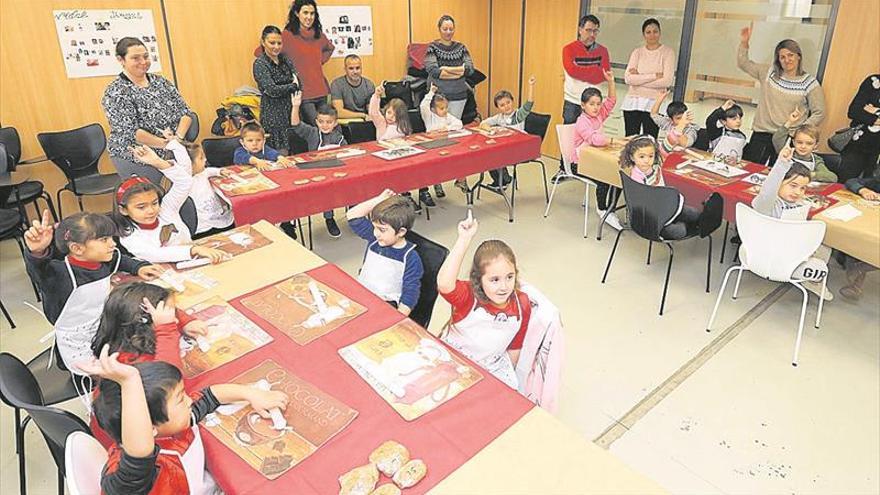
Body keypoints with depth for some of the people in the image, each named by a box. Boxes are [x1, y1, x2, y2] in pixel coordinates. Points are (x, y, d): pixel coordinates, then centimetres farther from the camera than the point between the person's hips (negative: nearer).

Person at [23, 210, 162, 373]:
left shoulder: (105, 261, -6)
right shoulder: (62, 274, -28)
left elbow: (121, 260, 17)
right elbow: (39, 271, -51)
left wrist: (138, 267, 2)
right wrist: (38, 253, -70)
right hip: (81, 352, -6)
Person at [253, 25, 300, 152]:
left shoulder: (285, 59, 11)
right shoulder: (260, 64, -6)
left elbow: (298, 84, 6)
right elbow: (271, 90, -16)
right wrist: (292, 86, -3)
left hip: (291, 111, 6)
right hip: (273, 115, -6)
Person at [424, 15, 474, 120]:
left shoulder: (461, 47, 8)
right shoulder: (433, 47, -2)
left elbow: (470, 69, -4)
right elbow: (433, 71, -15)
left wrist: (447, 69, -15)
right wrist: (459, 71, -13)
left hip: (458, 95, 3)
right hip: (437, 94, -3)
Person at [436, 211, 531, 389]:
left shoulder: (522, 304, -13)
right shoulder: (469, 295, -26)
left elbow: (515, 346, 3)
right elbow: (444, 284, -51)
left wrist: (508, 374, 12)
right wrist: (464, 239, -53)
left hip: (493, 366, 4)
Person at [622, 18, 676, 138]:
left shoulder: (668, 52, 3)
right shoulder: (637, 52, 10)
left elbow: (667, 81, -9)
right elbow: (628, 78, -6)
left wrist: (639, 78, -7)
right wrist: (655, 76, -10)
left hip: (653, 104, -2)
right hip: (632, 102, 2)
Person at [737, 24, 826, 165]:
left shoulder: (809, 83, 0)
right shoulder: (769, 72, 8)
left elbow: (819, 113, 1)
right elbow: (743, 63, 14)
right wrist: (744, 42, 1)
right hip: (761, 134, 2)